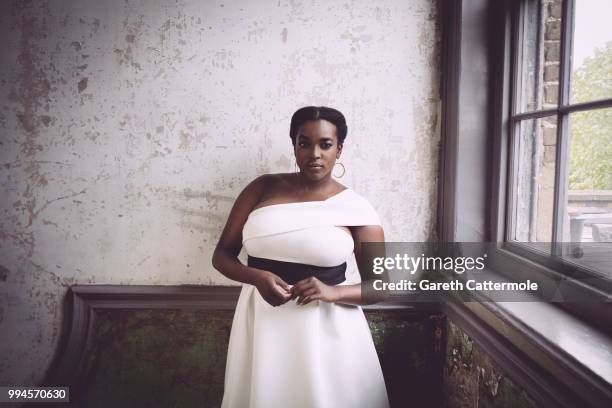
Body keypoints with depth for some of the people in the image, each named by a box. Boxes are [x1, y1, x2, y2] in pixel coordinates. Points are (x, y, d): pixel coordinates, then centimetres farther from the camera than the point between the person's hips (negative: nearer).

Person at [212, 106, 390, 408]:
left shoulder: (356, 208, -2)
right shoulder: (263, 188, 2)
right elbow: (222, 254, 4)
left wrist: (333, 292, -18)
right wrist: (257, 278, -16)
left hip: (327, 327, -1)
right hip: (262, 322, 2)